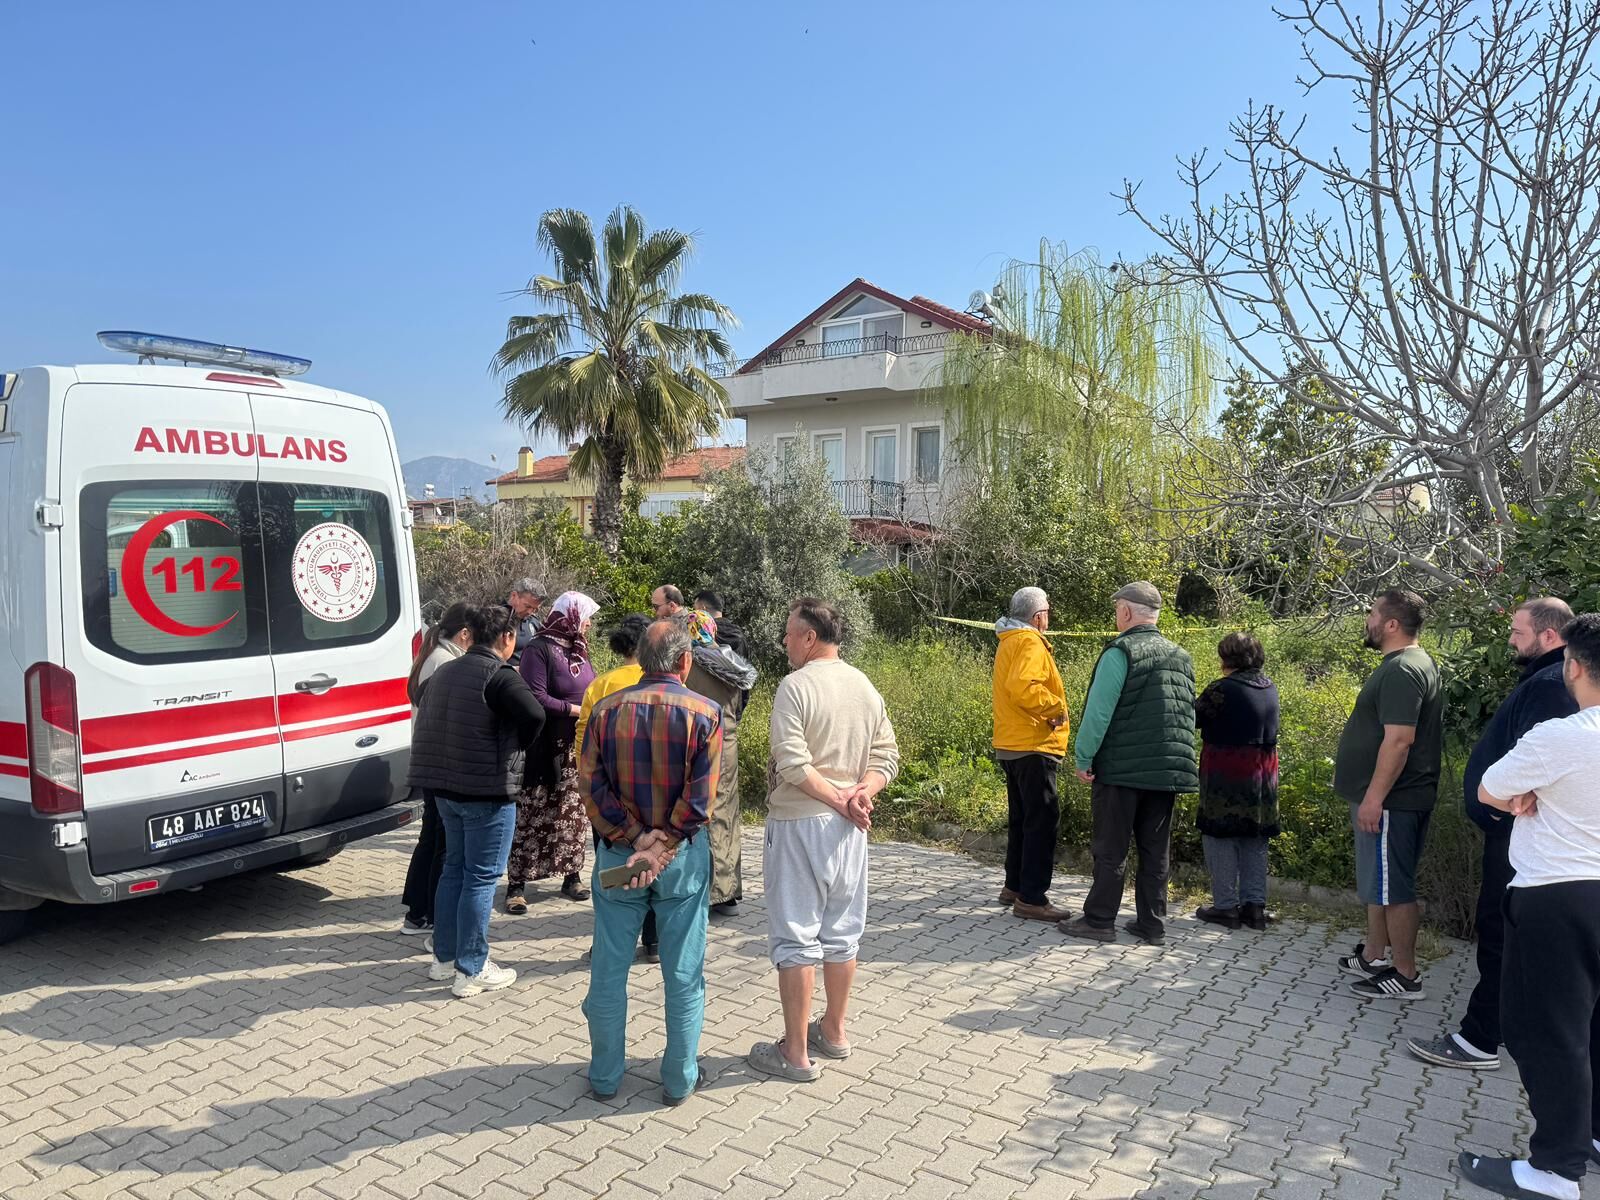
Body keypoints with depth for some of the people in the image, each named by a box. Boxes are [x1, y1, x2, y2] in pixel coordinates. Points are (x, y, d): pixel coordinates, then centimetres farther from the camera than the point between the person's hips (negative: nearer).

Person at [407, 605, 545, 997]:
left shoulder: (444, 672, 11)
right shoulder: (499, 675, -16)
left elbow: (426, 724, 18)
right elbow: (534, 714, -30)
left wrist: (442, 771, 16)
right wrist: (517, 747, -11)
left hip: (446, 787, 8)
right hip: (487, 791, -8)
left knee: (454, 868, 19)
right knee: (481, 877, 0)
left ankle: (444, 957, 28)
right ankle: (471, 970, 7)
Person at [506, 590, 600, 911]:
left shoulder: (579, 650, 13)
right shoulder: (539, 649, -12)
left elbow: (591, 691, 22)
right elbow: (536, 699, -20)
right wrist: (575, 710, -17)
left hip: (578, 749, 8)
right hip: (547, 749, -8)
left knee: (574, 814, 13)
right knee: (532, 816, -2)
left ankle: (572, 876, 23)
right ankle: (516, 885, 6)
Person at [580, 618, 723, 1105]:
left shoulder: (606, 710, -3)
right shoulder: (704, 714, -10)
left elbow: (592, 787, -8)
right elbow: (700, 798, -16)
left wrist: (634, 838, -10)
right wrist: (662, 848, -13)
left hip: (618, 852, 2)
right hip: (683, 857, -2)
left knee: (609, 970, 15)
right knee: (683, 974, 11)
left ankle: (605, 1077, 28)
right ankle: (680, 1080, 22)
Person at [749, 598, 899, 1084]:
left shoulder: (796, 685, -14)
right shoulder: (866, 687, 7)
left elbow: (792, 765, -22)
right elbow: (886, 756, 4)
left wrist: (839, 800, -14)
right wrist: (860, 794, -10)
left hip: (800, 822, -7)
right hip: (847, 827, 7)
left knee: (795, 938, 3)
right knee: (841, 933, 17)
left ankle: (795, 1053, 11)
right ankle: (833, 1032, 31)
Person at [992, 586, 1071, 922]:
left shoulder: (1009, 642, 18)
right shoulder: (1029, 643, -15)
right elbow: (1023, 688, -30)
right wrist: (1057, 707, -19)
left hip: (1012, 744, 11)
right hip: (1032, 746, -11)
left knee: (1022, 817, 18)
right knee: (1042, 819, -7)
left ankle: (1014, 886, 27)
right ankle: (1031, 898, -5)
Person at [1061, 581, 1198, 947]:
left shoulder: (1121, 652, -10)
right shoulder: (1181, 656, 12)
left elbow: (1099, 710, -16)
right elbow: (1189, 714, 15)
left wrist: (1084, 757, -9)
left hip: (1121, 767, -6)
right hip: (1168, 769, 6)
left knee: (1110, 849, 2)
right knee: (1156, 850, 12)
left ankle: (1099, 920, 8)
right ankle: (1151, 923, 17)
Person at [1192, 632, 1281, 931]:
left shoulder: (1222, 689, -16)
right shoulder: (1270, 689, 6)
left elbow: (1193, 717, -9)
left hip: (1226, 775, -7)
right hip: (1262, 774, 7)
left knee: (1221, 838, 3)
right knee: (1255, 841, 14)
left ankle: (1226, 907, 6)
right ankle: (1254, 905, 18)